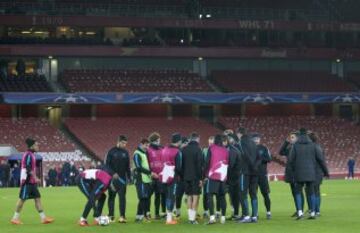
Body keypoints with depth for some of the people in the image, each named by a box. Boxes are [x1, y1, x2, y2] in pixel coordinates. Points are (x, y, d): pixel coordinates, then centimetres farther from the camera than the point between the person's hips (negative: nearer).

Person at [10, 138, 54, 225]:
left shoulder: (31, 155, 15)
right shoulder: (28, 155, -14)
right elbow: (28, 169, -21)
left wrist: (35, 178, 19)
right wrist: (35, 178, -21)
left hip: (32, 182, 10)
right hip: (27, 182, -10)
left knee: (38, 198, 6)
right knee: (22, 199, -2)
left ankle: (43, 218, 5)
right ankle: (15, 218, 6)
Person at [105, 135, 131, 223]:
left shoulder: (125, 152, 8)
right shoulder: (112, 151, -3)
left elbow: (127, 166, 13)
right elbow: (107, 164, -5)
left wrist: (129, 176, 7)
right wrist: (113, 173, -17)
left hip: (122, 178, 2)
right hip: (112, 178, -2)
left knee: (122, 197, -4)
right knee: (111, 197, 4)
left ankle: (122, 216, -7)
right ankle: (111, 216, 10)